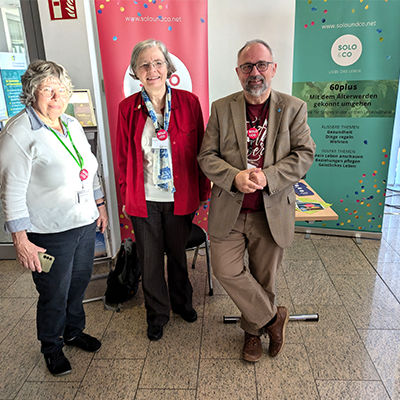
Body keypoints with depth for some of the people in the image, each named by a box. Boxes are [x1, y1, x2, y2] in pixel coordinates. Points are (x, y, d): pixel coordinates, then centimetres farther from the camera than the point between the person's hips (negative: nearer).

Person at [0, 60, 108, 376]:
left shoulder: (73, 125, 8)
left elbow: (91, 170, 17)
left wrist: (100, 205, 17)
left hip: (85, 222, 7)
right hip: (51, 233, -6)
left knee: (79, 282, 21)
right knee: (54, 294, 10)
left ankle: (74, 331, 46)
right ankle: (52, 347, 37)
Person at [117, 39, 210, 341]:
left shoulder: (189, 102, -5)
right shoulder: (127, 108, -3)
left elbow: (199, 151, -1)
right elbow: (123, 157, 3)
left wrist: (203, 191, 2)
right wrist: (126, 197, 4)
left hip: (179, 197, 0)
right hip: (143, 200, 1)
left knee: (178, 254, 19)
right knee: (150, 259, 14)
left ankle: (182, 302, 46)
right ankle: (157, 314, 37)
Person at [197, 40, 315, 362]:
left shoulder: (293, 108, 1)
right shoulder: (221, 108, 3)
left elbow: (305, 154, -5)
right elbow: (206, 157, -1)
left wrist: (268, 177, -21)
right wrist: (235, 177, -20)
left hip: (273, 212, 0)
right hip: (230, 211, 1)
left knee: (264, 279, 12)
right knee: (227, 270, -4)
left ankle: (253, 330, 38)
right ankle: (273, 318, 21)